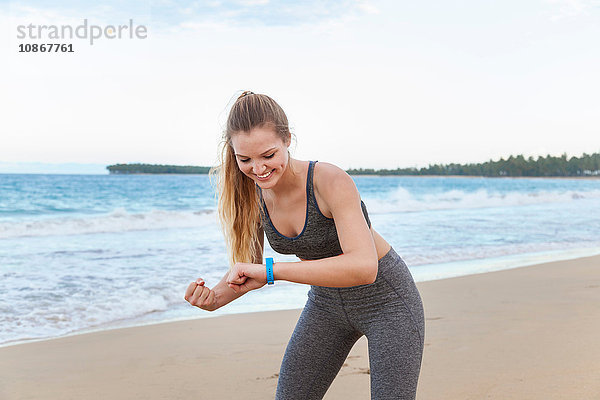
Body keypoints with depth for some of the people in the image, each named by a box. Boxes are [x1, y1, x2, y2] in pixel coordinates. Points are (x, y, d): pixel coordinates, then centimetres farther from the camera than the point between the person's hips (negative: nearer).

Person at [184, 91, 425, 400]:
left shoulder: (332, 181, -31)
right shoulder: (251, 194, -12)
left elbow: (363, 267, -43)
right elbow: (246, 268, 0)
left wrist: (269, 271, -45)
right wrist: (214, 298, -22)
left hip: (385, 299, -5)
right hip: (327, 302, 5)